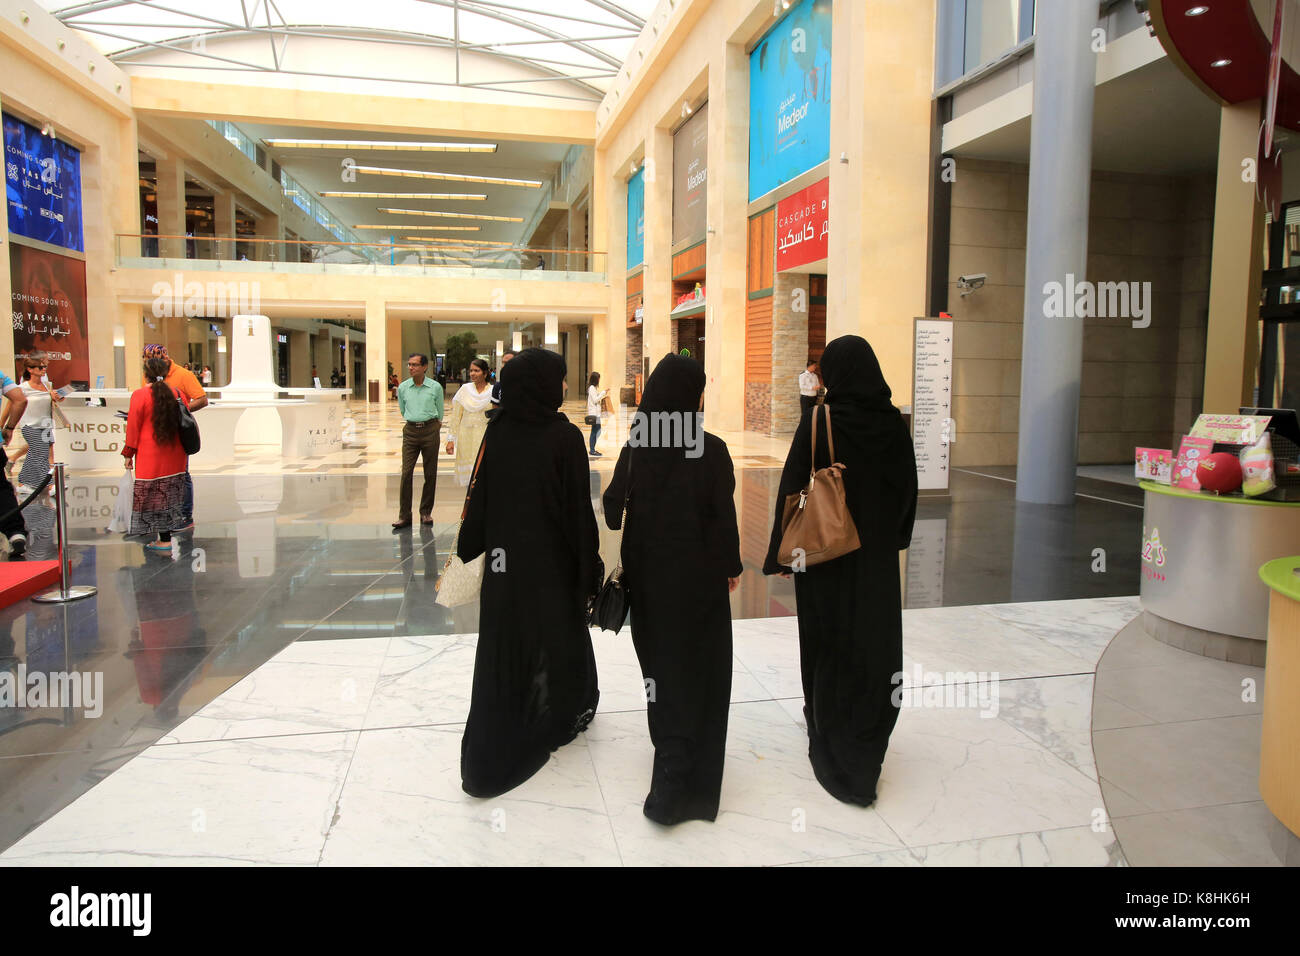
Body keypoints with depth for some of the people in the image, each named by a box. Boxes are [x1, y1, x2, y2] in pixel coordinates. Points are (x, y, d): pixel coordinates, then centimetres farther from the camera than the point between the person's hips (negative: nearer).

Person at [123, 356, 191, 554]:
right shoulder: (178, 394, 4)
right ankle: (165, 535, 17)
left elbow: (133, 427, -7)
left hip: (150, 456, -5)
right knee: (169, 495, 11)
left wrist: (128, 454, 1)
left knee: (154, 497, 2)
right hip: (175, 456, 5)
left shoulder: (140, 395, -9)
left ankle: (165, 540, 1)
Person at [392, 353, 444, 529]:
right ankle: (404, 515, -2)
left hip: (430, 431, -1)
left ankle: (426, 512, 15)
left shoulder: (435, 387, 0)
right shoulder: (403, 387, 6)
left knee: (430, 474, 3)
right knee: (406, 473, -6)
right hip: (410, 431, 1)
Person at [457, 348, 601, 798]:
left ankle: (486, 762, 17)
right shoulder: (565, 437, -15)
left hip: (504, 563, 4)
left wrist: (468, 551, 8)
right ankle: (566, 714, 41)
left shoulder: (497, 433, -5)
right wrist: (589, 570, -5)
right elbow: (579, 510, -13)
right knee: (560, 638, 18)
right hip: (553, 565, -3)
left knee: (503, 653, 12)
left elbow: (477, 500, -2)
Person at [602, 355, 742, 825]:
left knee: (659, 659, 20)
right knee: (696, 667, 6)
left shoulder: (636, 447, -6)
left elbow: (612, 504, -1)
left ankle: (668, 746, 39)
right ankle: (675, 782, 3)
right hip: (698, 575, -4)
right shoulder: (711, 449, -16)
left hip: (648, 573, 4)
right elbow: (724, 515, -12)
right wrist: (732, 565, 2)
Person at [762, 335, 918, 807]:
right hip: (878, 553, 4)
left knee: (830, 640, 10)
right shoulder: (894, 422, -3)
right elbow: (908, 488, 6)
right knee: (876, 639, 14)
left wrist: (782, 552, -5)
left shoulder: (818, 421, -15)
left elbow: (793, 488, -14)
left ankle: (833, 739, 22)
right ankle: (868, 741, 27)